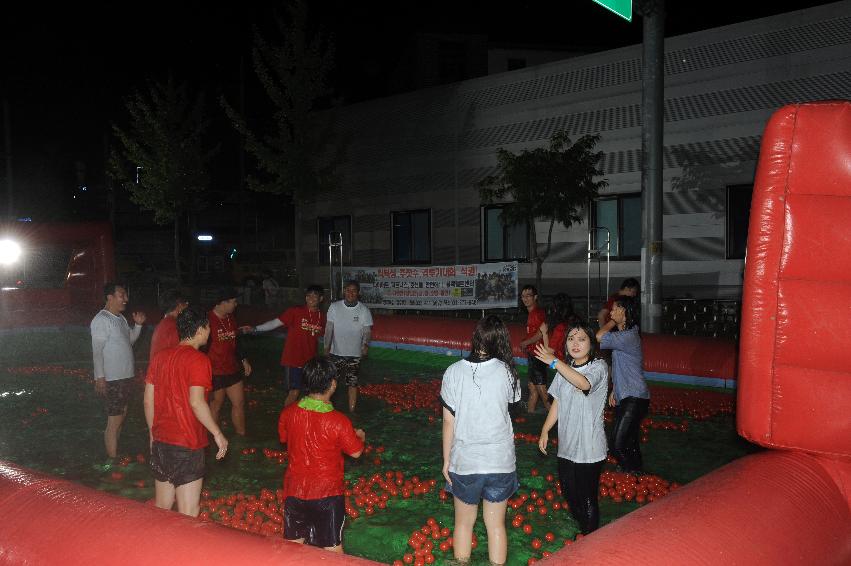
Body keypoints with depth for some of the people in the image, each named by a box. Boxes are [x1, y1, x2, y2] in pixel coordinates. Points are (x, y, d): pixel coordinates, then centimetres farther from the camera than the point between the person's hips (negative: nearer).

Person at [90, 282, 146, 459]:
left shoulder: (121, 318, 11)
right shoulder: (101, 320, -14)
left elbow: (130, 340, 21)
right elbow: (97, 350, -18)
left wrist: (138, 325, 5)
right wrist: (100, 377, -22)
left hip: (125, 376, 9)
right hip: (112, 378, -9)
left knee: (122, 414, 16)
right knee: (114, 420, -7)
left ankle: (114, 451, 27)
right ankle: (112, 460, -2)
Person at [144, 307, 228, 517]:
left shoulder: (160, 357, 8)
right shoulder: (198, 360, -14)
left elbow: (148, 400, 11)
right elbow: (196, 402, -23)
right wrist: (218, 433, -14)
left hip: (160, 442, 7)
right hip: (187, 445, -7)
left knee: (161, 508, 20)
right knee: (188, 514, 0)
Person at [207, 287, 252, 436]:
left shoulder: (230, 318, 9)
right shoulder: (208, 320, -17)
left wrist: (243, 360, 17)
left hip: (232, 369, 8)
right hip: (215, 372, -7)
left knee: (239, 403, 10)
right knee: (216, 405, 5)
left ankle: (241, 435, 21)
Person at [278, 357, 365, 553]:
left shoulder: (288, 413, -12)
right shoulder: (339, 421, -23)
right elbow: (356, 452, -10)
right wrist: (360, 436, 11)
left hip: (295, 490, 4)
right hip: (327, 492, -4)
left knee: (293, 544, 21)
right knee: (332, 547, 13)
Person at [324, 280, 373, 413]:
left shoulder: (364, 310, -7)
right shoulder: (334, 307, -4)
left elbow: (367, 330, -6)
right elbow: (329, 328, 1)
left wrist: (365, 344, -25)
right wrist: (327, 346, -4)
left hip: (354, 354, -1)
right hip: (336, 352, 2)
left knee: (352, 383, 1)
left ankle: (351, 411, 12)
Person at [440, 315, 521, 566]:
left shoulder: (454, 371, -11)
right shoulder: (506, 371, -9)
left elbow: (449, 421, -7)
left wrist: (446, 460, 4)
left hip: (464, 461, 0)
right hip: (500, 461, 1)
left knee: (464, 523, 18)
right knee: (496, 524, 15)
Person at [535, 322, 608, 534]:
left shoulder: (598, 366, -13)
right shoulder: (565, 369, 7)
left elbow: (584, 383, -35)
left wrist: (554, 362, -35)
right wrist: (545, 431, 10)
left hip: (589, 447, -6)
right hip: (567, 445, 7)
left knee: (587, 498, 3)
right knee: (569, 493, 18)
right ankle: (582, 528, 39)